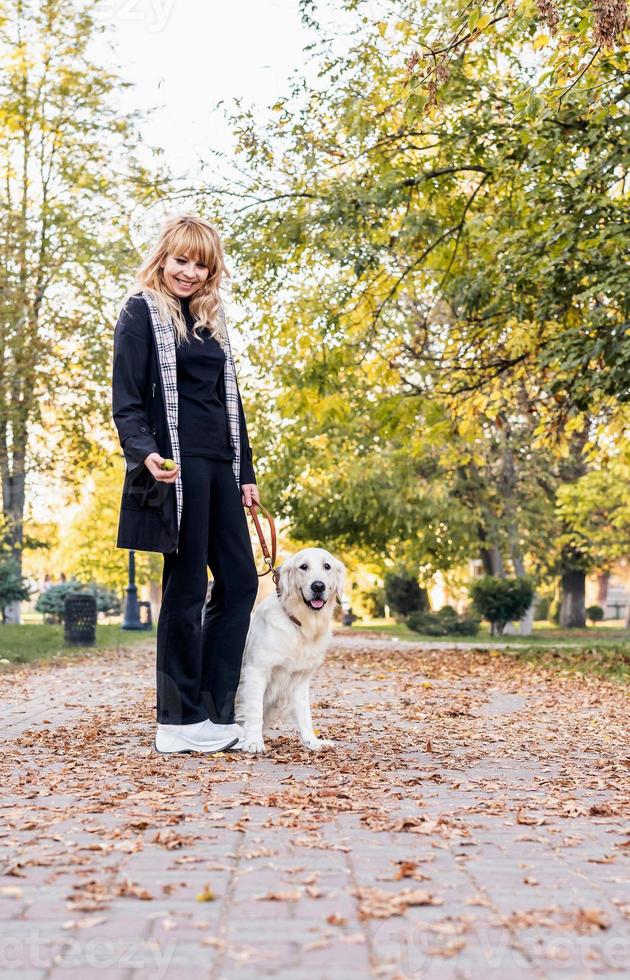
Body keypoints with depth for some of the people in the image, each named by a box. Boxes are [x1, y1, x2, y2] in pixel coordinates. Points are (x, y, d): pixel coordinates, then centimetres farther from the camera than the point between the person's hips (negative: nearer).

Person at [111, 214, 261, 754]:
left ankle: (214, 712, 12)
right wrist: (145, 454, -25)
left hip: (218, 466, 8)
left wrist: (245, 472, 15)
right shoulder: (141, 312, 0)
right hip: (176, 465, -7)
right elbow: (126, 400, -8)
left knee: (240, 580, 4)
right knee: (187, 587, -4)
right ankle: (179, 721, 6)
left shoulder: (212, 318, 20)